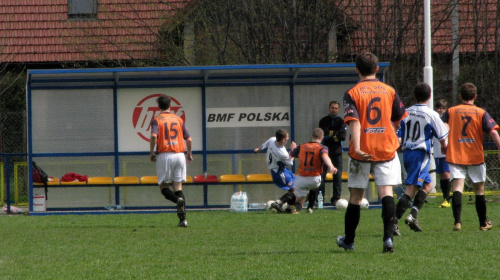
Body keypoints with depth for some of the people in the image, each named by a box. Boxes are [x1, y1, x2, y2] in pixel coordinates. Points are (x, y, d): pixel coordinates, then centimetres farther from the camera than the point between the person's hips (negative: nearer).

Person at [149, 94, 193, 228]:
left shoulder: (157, 119, 1)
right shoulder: (178, 119, 11)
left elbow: (154, 136, -16)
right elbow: (188, 139, 7)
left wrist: (151, 153, -3)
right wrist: (189, 154, 24)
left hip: (164, 155, -3)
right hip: (179, 155, 3)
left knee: (163, 187, 7)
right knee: (178, 187, 6)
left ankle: (178, 200, -26)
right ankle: (183, 219, -7)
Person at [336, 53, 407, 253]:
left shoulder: (352, 93, -4)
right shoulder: (389, 91, 5)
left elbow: (353, 121, -16)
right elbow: (398, 121, 13)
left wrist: (357, 148, -26)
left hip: (362, 152, -1)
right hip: (386, 149, 1)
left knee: (355, 196, 10)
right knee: (386, 192, -5)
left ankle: (348, 240, 23)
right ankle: (388, 237, -22)